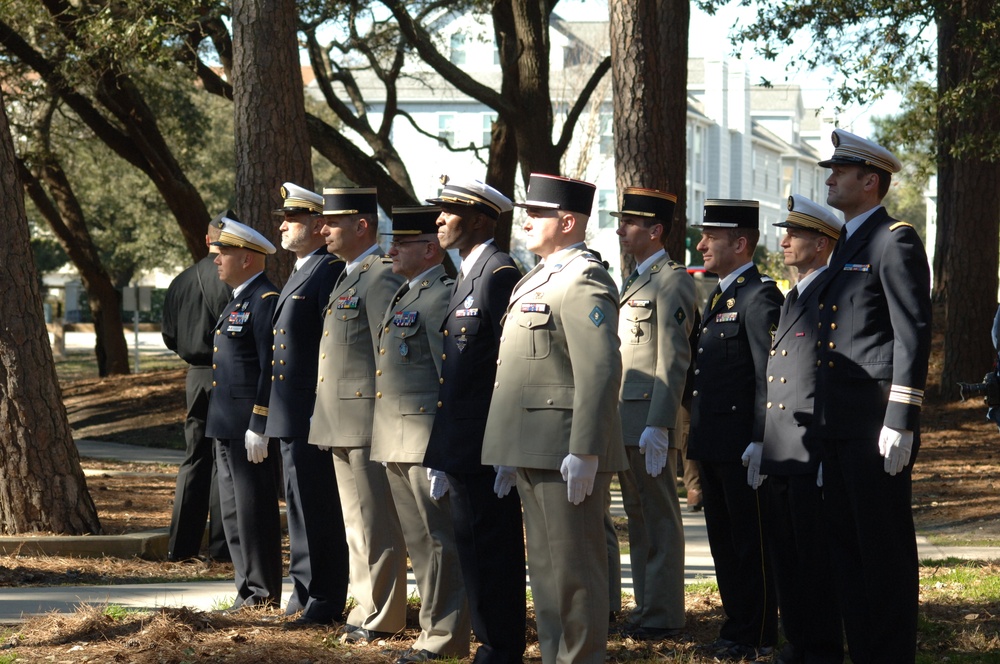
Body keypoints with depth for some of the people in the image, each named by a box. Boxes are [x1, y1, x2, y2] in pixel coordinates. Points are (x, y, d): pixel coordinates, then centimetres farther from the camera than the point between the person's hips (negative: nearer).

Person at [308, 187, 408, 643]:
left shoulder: (381, 279, -13)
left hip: (367, 420, -10)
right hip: (342, 425, 10)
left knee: (376, 524, -5)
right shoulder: (348, 278, 18)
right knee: (357, 523, 14)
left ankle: (381, 618, -1)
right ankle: (367, 607, 21)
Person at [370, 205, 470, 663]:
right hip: (395, 443, 10)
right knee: (418, 541, 13)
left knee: (439, 540, -4)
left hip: (425, 439, -10)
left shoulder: (443, 298, -12)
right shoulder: (403, 296, 18)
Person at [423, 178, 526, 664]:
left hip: (487, 445, -10)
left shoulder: (500, 275, -13)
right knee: (472, 545, 13)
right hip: (462, 443, 10)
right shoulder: (466, 276, 18)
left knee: (494, 547, -5)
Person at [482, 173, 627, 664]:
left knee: (574, 568, -4)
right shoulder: (540, 279, 18)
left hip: (565, 453, -10)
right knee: (545, 567, 15)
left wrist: (584, 453, -25)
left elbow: (600, 373, -21)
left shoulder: (584, 282, -13)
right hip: (534, 450, 10)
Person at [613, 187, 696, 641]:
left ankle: (664, 614, 0)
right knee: (638, 519, 12)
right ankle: (646, 607, 18)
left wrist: (658, 426, -22)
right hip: (623, 421, 9)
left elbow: (673, 360, -17)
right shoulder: (633, 282, 19)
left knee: (660, 520, -3)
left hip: (649, 421, -9)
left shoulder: (671, 280, -10)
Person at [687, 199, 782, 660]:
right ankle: (737, 626, 21)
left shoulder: (760, 296, -12)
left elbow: (769, 376, -17)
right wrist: (697, 438, 18)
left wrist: (760, 443, -20)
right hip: (712, 444, 10)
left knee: (751, 541, -2)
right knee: (724, 539, 13)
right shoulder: (719, 296, 18)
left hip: (742, 444, -10)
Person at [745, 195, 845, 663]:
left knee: (816, 559, -4)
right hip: (779, 455, 9)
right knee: (785, 559, 12)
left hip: (814, 453, -9)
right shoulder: (792, 299, 20)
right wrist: (761, 442, 19)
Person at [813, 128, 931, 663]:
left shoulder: (895, 242, -9)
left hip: (876, 426, -9)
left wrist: (900, 423, -20)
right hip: (839, 428, 9)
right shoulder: (848, 244, 19)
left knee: (885, 550, -4)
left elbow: (914, 335, -15)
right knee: (846, 548, 11)